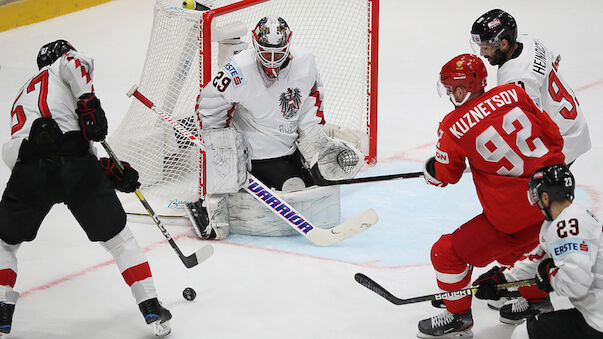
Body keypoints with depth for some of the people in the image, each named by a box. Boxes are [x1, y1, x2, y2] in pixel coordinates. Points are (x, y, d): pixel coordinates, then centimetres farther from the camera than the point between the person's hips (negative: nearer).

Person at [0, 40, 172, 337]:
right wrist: (89, 104, -5)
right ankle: (152, 310, 13)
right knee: (118, 239, 13)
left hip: (28, 171, 3)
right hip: (75, 167, -3)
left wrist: (109, 171, 28)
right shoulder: (62, 65, 23)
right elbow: (78, 63, -5)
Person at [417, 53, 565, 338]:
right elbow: (554, 137, 9)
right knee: (512, 247, 36)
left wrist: (430, 169, 28)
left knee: (447, 254, 9)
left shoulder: (453, 127, -10)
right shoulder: (513, 94, 0)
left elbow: (445, 176, 7)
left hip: (516, 214, -7)